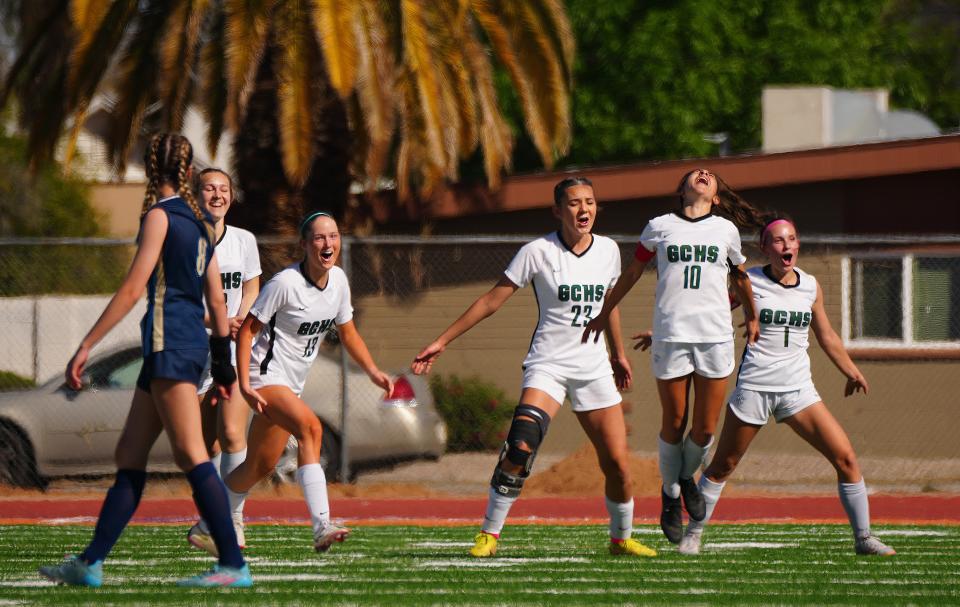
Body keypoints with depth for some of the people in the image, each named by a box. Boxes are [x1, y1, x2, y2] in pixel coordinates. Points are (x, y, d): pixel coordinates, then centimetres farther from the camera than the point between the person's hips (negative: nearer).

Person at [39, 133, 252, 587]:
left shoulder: (160, 215, -8)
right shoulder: (199, 222, 16)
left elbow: (133, 288, -14)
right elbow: (217, 300, 16)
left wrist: (86, 346, -13)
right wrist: (223, 363, 21)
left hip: (169, 343, -9)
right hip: (193, 344, 9)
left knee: (190, 455, -12)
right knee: (129, 456, 9)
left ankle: (234, 565, -17)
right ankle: (90, 563, 10)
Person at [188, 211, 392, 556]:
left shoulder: (338, 281, 2)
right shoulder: (284, 284, -20)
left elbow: (348, 333, 16)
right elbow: (247, 330, -14)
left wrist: (373, 372, 4)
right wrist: (244, 384, -20)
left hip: (291, 384, 9)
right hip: (266, 376, -9)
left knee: (260, 466, 13)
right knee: (310, 427, -32)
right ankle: (321, 528, -39)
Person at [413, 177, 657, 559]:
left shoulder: (608, 250, 5)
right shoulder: (538, 252, -8)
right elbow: (491, 301, -3)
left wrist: (618, 354, 33)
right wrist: (441, 342, -3)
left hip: (595, 367, 4)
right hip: (548, 365, -4)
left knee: (617, 463, -2)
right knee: (520, 447, -23)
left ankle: (621, 538, 21)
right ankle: (489, 534, -11)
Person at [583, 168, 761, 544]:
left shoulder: (726, 230, 11)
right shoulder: (659, 227, 8)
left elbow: (740, 277, 26)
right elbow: (631, 274, 20)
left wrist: (751, 318, 33)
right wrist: (603, 314, 25)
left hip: (716, 338, 1)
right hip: (670, 336, -1)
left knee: (705, 429, 0)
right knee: (674, 424, 0)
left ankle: (687, 477, 28)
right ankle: (670, 495, 19)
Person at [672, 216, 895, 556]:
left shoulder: (811, 287, 8)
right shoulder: (749, 282, -3)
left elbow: (826, 336, 22)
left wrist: (851, 372, 27)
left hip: (798, 389, 3)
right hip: (754, 388, -3)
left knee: (845, 457, -7)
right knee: (722, 465, 3)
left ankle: (863, 538, 2)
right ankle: (694, 534, 20)